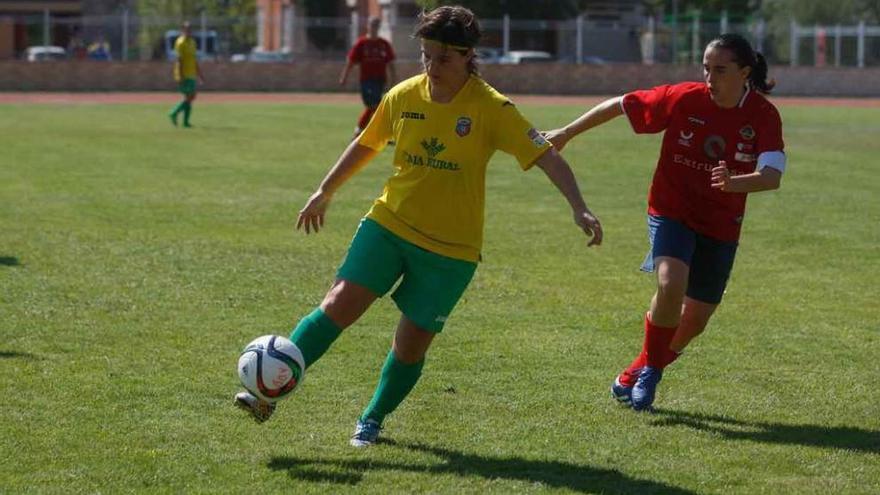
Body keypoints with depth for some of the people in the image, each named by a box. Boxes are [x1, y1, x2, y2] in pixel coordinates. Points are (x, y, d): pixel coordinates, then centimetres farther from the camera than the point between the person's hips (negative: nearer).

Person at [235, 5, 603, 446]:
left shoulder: (491, 109, -12)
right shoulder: (403, 96, -1)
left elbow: (546, 157, -14)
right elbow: (365, 145, 16)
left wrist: (579, 210, -25)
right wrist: (325, 192, 22)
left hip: (451, 248, -2)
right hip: (388, 224, 2)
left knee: (412, 343, 2)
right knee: (339, 305, -15)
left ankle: (373, 420, 26)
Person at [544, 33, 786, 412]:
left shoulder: (763, 116, -14)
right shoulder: (684, 99, -14)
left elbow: (772, 176, -27)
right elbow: (620, 105, -2)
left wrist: (734, 183, -47)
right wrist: (566, 133, 2)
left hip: (720, 224, 2)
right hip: (671, 210, -2)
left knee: (697, 318, 8)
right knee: (671, 284, -28)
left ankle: (645, 368, 36)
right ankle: (650, 365, -4)